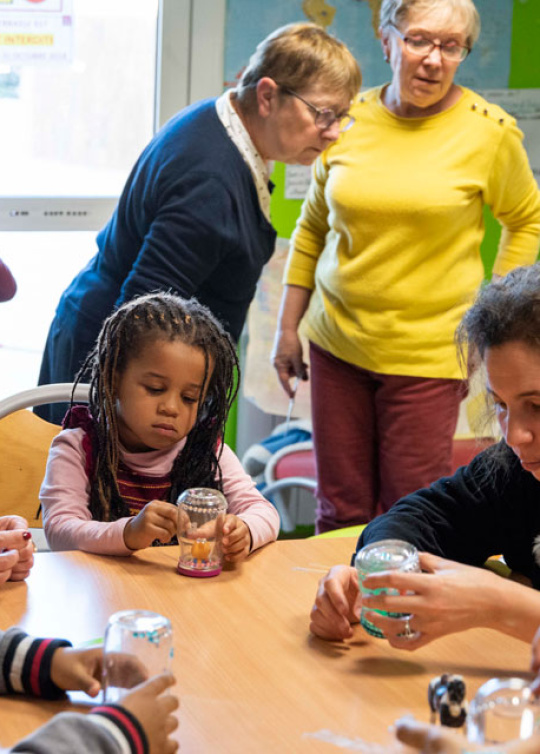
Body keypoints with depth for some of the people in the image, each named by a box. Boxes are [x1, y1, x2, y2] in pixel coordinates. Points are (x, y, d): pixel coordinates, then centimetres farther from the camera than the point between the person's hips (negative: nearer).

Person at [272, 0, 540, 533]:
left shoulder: (488, 131, -5)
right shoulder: (346, 120, 3)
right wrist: (287, 327, 12)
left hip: (427, 353, -3)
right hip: (337, 344, 3)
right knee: (340, 511, 8)